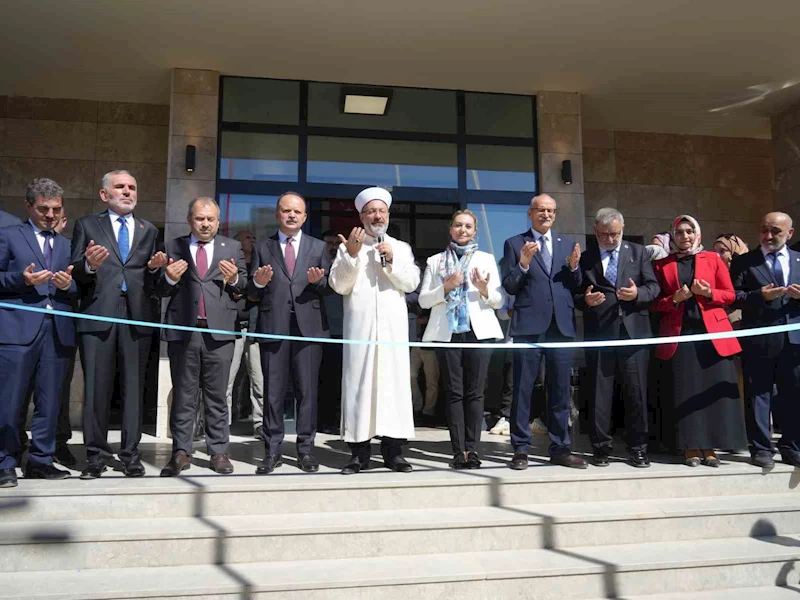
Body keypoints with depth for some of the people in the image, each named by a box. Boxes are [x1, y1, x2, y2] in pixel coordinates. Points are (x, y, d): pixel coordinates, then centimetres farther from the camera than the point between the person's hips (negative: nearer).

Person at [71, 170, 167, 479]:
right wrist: (89, 265, -18)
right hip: (97, 315, -2)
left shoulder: (149, 231, 18)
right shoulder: (87, 225, 11)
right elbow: (76, 274, 3)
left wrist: (155, 268, -5)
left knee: (134, 387, 3)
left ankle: (130, 453, 11)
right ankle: (96, 454, 10)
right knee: (96, 388, 0)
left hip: (137, 317, 2)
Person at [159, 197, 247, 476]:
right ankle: (181, 452, 14)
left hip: (219, 330, 0)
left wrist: (234, 278, -15)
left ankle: (218, 452, 13)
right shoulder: (173, 247, 9)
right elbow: (161, 290, 6)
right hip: (183, 329, 0)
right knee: (183, 394, 6)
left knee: (217, 395, 5)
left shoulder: (232, 247, 10)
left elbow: (243, 286, 6)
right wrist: (170, 278, -15)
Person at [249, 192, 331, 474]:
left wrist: (317, 281, -14)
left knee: (307, 390, 2)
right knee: (273, 391, 4)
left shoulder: (319, 247, 13)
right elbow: (252, 291, 8)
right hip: (273, 327, 0)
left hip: (308, 326, 0)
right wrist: (259, 282, -14)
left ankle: (305, 449, 11)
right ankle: (273, 450, 12)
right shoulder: (262, 248, 12)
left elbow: (328, 287, 8)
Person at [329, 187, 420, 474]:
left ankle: (393, 450, 4)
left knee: (394, 382, -3)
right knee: (358, 383, -4)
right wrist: (351, 254, -9)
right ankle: (359, 452, 2)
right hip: (360, 326, -1)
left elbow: (411, 283, 4)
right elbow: (339, 285, 2)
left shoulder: (401, 248, 16)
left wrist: (392, 261, -9)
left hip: (393, 327, 1)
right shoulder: (348, 247, 12)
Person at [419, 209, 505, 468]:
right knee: (454, 392, 0)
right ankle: (459, 451, 3)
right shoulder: (435, 261, 11)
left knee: (475, 392, 0)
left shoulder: (486, 259, 11)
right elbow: (423, 300, 5)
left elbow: (500, 300, 7)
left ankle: (472, 448, 5)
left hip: (479, 331, 0)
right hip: (448, 333, 0)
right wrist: (446, 287, -11)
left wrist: (485, 290, -13)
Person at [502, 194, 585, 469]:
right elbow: (509, 287, -1)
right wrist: (523, 263, -16)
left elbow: (576, 286, 11)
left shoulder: (568, 244, 14)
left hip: (562, 325, 3)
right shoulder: (514, 244, 5)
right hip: (528, 326, -3)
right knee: (523, 390, 1)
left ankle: (560, 448, 19)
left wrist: (574, 266, -7)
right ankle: (520, 449, 10)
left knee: (560, 390, 9)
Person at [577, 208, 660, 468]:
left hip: (634, 331, 0)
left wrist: (638, 294, -13)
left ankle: (638, 447, 15)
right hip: (599, 332, 0)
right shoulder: (585, 259, 9)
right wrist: (586, 300, -14)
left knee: (637, 391, 3)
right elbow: (576, 295, 8)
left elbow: (654, 286, 6)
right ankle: (601, 447, 13)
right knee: (599, 392, 3)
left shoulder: (638, 252, 12)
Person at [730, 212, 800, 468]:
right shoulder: (743, 261, 2)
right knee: (758, 394, 2)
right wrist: (760, 295, -19)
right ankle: (761, 449, 9)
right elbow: (733, 296, -5)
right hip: (759, 339, -3)